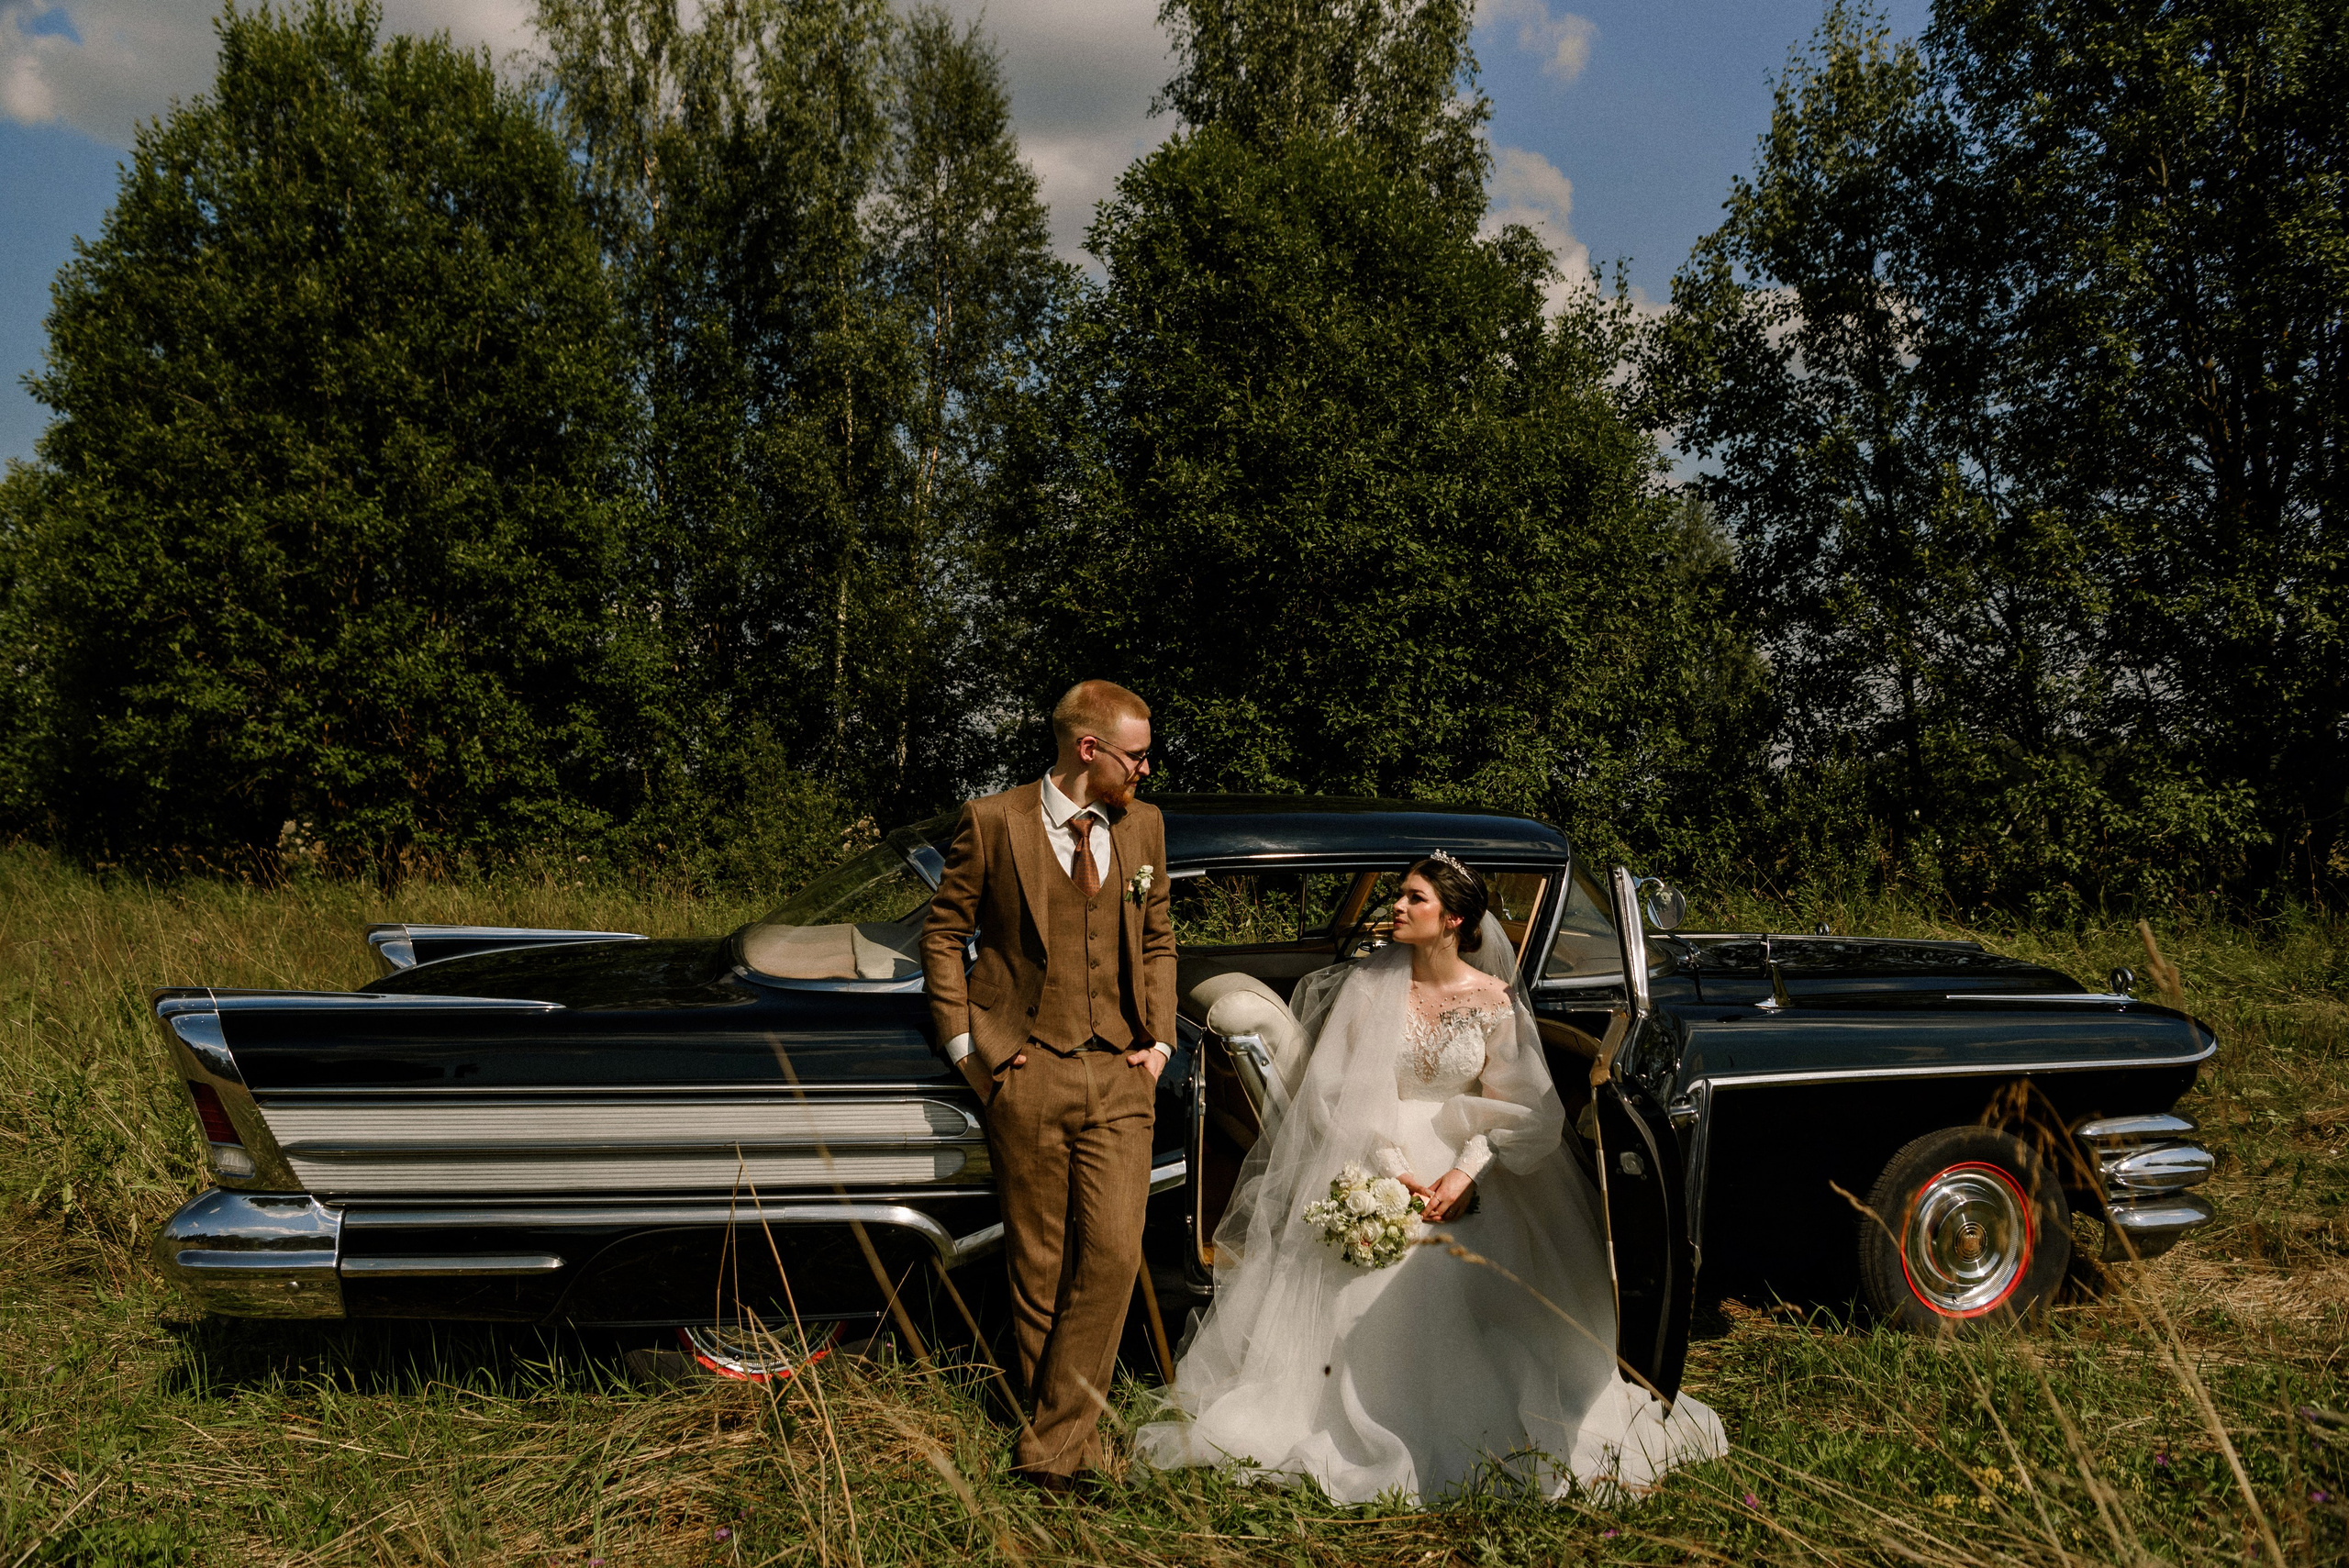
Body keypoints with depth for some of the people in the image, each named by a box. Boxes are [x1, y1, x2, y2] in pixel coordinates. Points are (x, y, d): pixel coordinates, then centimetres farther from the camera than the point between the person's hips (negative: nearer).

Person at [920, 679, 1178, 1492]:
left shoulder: (1143, 825, 9)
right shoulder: (992, 822, -3)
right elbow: (942, 933, 4)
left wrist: (1159, 1040, 7)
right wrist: (964, 1044, -3)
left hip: (1119, 1074, 3)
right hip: (1026, 1075, -3)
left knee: (1113, 1254, -8)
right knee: (1038, 1265, 5)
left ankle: (1051, 1445, 0)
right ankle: (1068, 1438, 20)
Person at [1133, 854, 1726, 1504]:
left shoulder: (1495, 999, -3)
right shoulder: (1369, 985, -3)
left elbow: (1510, 1107, -3)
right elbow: (1344, 1091, -6)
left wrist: (1465, 1174, -19)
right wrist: (1396, 1171, -17)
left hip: (1466, 1169, 0)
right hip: (1369, 1166, 0)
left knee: (1468, 1310, -12)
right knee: (1364, 1311, -12)